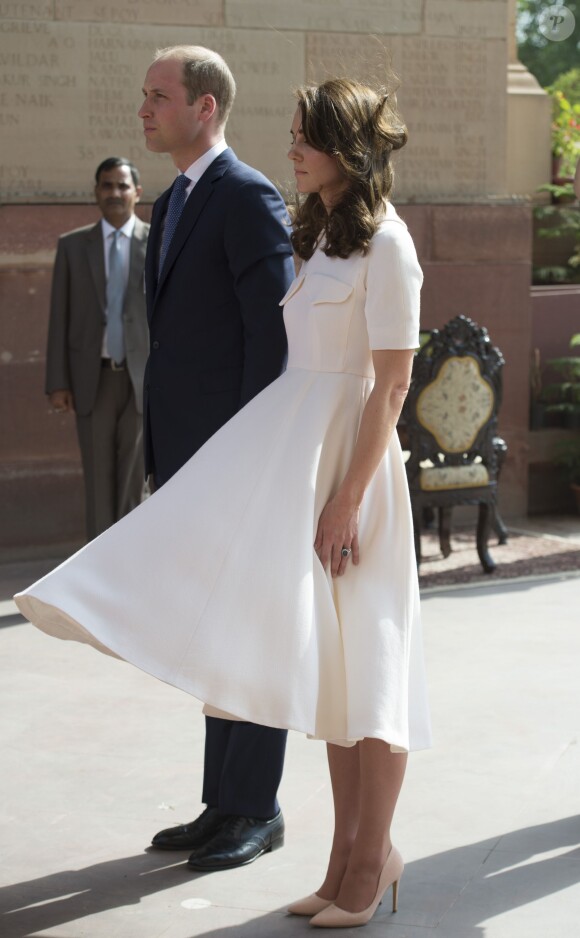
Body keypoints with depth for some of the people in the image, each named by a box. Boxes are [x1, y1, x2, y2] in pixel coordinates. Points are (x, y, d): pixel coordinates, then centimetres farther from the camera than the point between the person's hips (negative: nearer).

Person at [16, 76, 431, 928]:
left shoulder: (384, 243, -10)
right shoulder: (322, 235, 16)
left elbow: (393, 382, -15)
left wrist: (348, 498, -19)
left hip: (348, 461, -8)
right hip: (293, 453, 9)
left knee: (362, 666, -1)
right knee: (327, 669, 9)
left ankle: (372, 860, 10)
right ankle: (352, 857, 17)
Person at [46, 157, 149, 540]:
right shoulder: (72, 245, 7)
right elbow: (60, 318, 6)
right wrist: (58, 382, 0)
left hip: (143, 379, -1)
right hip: (93, 380, 1)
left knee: (134, 481, 5)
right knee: (98, 481, 4)